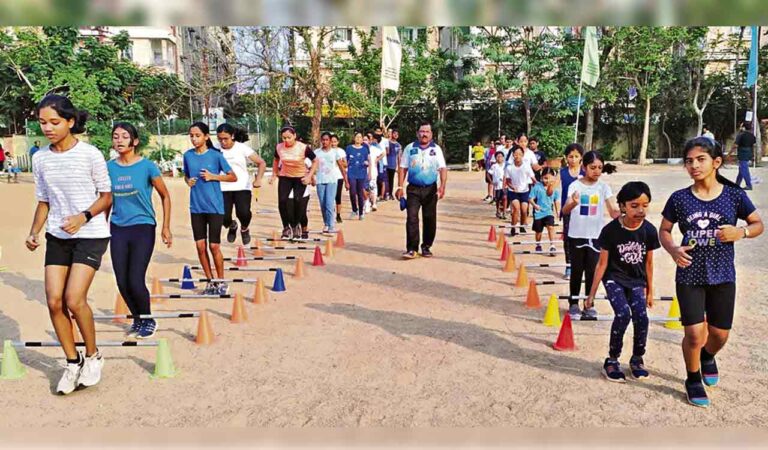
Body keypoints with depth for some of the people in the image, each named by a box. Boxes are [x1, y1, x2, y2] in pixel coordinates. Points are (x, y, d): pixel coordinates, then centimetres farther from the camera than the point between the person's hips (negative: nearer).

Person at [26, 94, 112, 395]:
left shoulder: (90, 154, -11)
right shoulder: (40, 158, 4)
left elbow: (107, 196, -4)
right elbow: (43, 201, 13)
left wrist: (83, 217, -20)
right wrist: (34, 232, -1)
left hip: (91, 235, -5)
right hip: (57, 236, 5)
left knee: (74, 300, -14)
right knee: (54, 301, -1)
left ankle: (93, 356, 10)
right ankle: (72, 362, 17)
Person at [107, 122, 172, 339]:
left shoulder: (147, 166, -7)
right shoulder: (109, 167, 3)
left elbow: (165, 197, 2)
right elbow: (107, 199, 17)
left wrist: (166, 227, 0)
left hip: (143, 228, -4)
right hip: (117, 229, 4)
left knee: (135, 281, -9)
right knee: (122, 282, 5)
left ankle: (148, 321, 16)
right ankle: (137, 319, 27)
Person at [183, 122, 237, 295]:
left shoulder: (215, 155, -6)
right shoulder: (188, 155, 5)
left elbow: (233, 177, -2)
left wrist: (213, 176, -14)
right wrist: (188, 181, -3)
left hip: (214, 206, -4)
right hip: (196, 207, 4)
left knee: (214, 246, -1)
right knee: (200, 246, 5)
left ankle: (221, 282, 17)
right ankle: (210, 281, 20)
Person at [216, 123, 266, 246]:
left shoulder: (242, 148, -3)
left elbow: (261, 163, -2)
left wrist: (258, 179, -16)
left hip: (242, 187, -1)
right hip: (223, 189, 1)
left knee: (243, 213, -21)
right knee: (224, 218, -12)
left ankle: (244, 229, 17)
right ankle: (232, 226, 29)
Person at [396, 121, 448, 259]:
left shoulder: (436, 149, 4)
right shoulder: (410, 148, 4)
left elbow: (443, 169, -3)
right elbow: (403, 168, 6)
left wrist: (442, 186, -18)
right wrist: (400, 187, -1)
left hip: (430, 189, 1)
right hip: (413, 189, -1)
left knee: (430, 219, 6)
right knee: (412, 218, -9)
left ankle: (426, 247, 20)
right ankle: (411, 248, -6)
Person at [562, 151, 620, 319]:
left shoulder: (603, 187, 0)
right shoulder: (575, 185, -7)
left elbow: (612, 211, -5)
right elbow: (565, 210, -18)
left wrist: (618, 213, -29)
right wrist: (573, 203, -40)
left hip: (596, 235, 2)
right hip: (577, 235, -2)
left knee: (592, 271, 6)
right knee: (577, 270, 6)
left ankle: (589, 305, 18)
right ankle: (574, 304, 19)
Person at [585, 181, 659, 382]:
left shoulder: (649, 230, -10)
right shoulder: (611, 230, -17)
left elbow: (648, 263, 4)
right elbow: (602, 263, -9)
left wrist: (650, 291, 13)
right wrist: (592, 294, -6)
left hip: (636, 281, 3)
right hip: (614, 278, -2)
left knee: (641, 317, -16)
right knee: (623, 314, -23)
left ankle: (637, 359, 9)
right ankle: (612, 360, -3)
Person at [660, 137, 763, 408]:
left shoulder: (734, 195, -4)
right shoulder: (679, 199, -4)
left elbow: (758, 225, 7)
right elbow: (664, 230, 7)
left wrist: (741, 232, -15)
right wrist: (673, 250, -13)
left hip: (722, 276, 1)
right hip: (689, 276, -1)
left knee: (719, 334, 12)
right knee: (695, 334, -6)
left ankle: (707, 357, 48)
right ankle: (693, 380, 22)